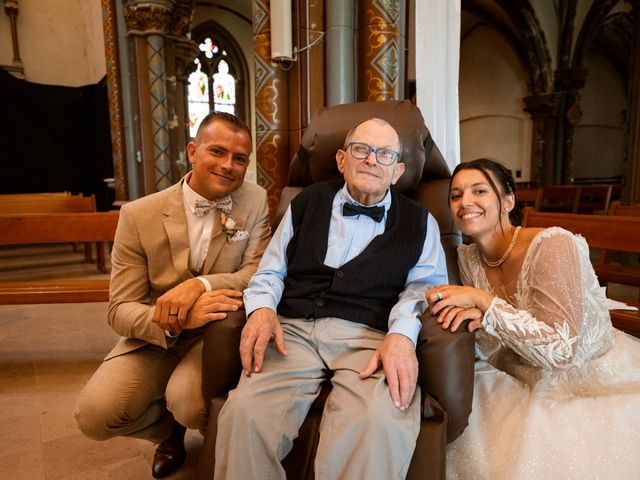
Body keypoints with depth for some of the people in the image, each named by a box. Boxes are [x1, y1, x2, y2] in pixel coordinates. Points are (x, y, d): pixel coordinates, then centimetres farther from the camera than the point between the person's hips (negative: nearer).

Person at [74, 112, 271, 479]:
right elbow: (121, 310, -10)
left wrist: (199, 285, -30)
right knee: (95, 414, -19)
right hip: (153, 338, 2)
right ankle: (170, 427, 14)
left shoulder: (255, 202, -6)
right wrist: (172, 321, -33)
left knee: (189, 403, -29)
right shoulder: (138, 215, -8)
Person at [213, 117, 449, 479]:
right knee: (244, 413, -26)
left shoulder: (420, 222, 17)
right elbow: (271, 271, 19)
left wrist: (402, 333, -16)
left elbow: (425, 284, 5)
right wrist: (262, 308, -4)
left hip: (370, 337, -1)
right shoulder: (307, 203, 20)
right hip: (293, 329, 2)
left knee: (380, 425, -33)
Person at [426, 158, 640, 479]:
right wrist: (476, 315, -24)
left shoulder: (553, 245, -22)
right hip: (536, 381, 5)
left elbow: (560, 350, -28)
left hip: (599, 377, -4)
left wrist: (482, 301, -29)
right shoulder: (467, 258, -4)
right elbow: (493, 353, -2)